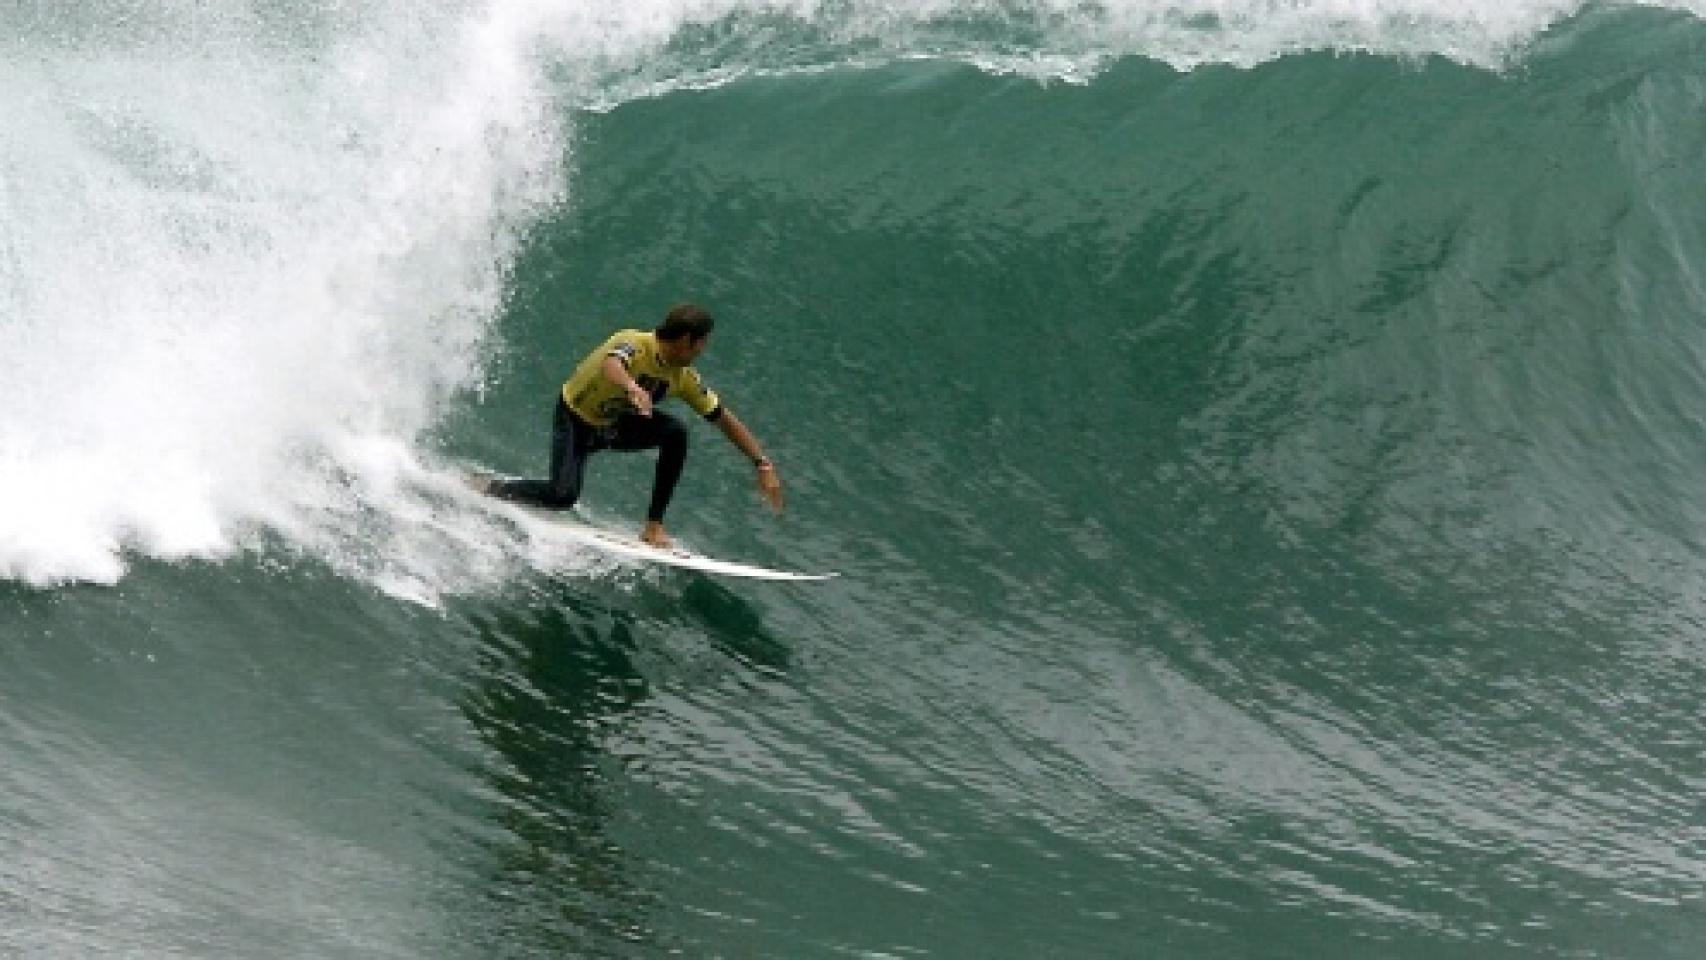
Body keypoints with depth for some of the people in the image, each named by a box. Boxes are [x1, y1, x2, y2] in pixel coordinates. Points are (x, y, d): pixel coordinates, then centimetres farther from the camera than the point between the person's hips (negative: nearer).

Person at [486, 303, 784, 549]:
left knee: (675, 433, -20)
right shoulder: (634, 345, -30)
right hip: (574, 419, -6)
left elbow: (724, 418, -3)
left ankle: (654, 526, -13)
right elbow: (611, 365, -55)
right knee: (563, 495, -25)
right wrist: (632, 388, -78)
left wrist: (763, 464, -6)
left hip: (615, 424, 6)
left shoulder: (682, 376, -11)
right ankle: (491, 490, 3)